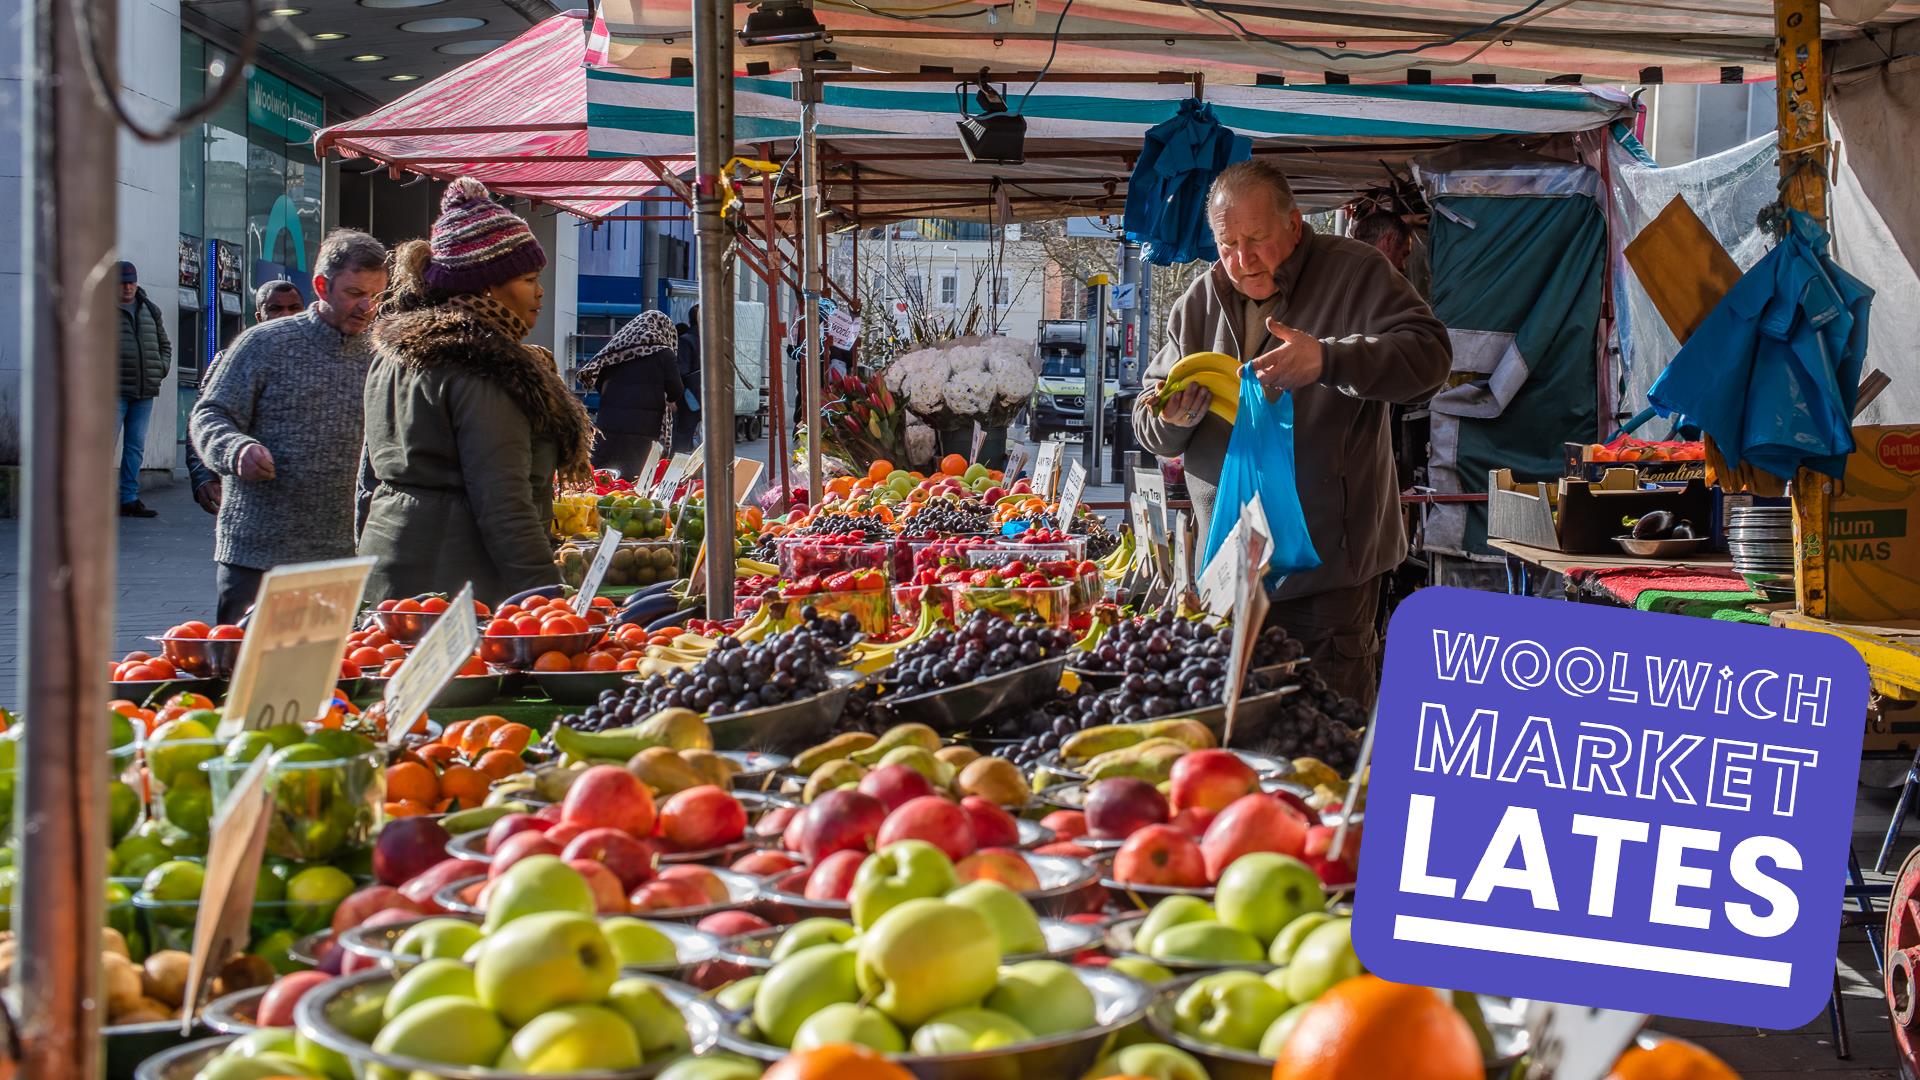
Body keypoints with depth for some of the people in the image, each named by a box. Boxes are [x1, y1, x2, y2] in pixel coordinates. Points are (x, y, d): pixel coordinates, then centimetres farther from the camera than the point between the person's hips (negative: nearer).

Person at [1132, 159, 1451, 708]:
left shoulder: (1355, 273, -3)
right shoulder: (1200, 302, 10)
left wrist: (1327, 359, -29)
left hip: (1330, 560, -5)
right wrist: (1173, 420, -12)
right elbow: (1149, 419, 13)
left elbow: (1428, 352, -15)